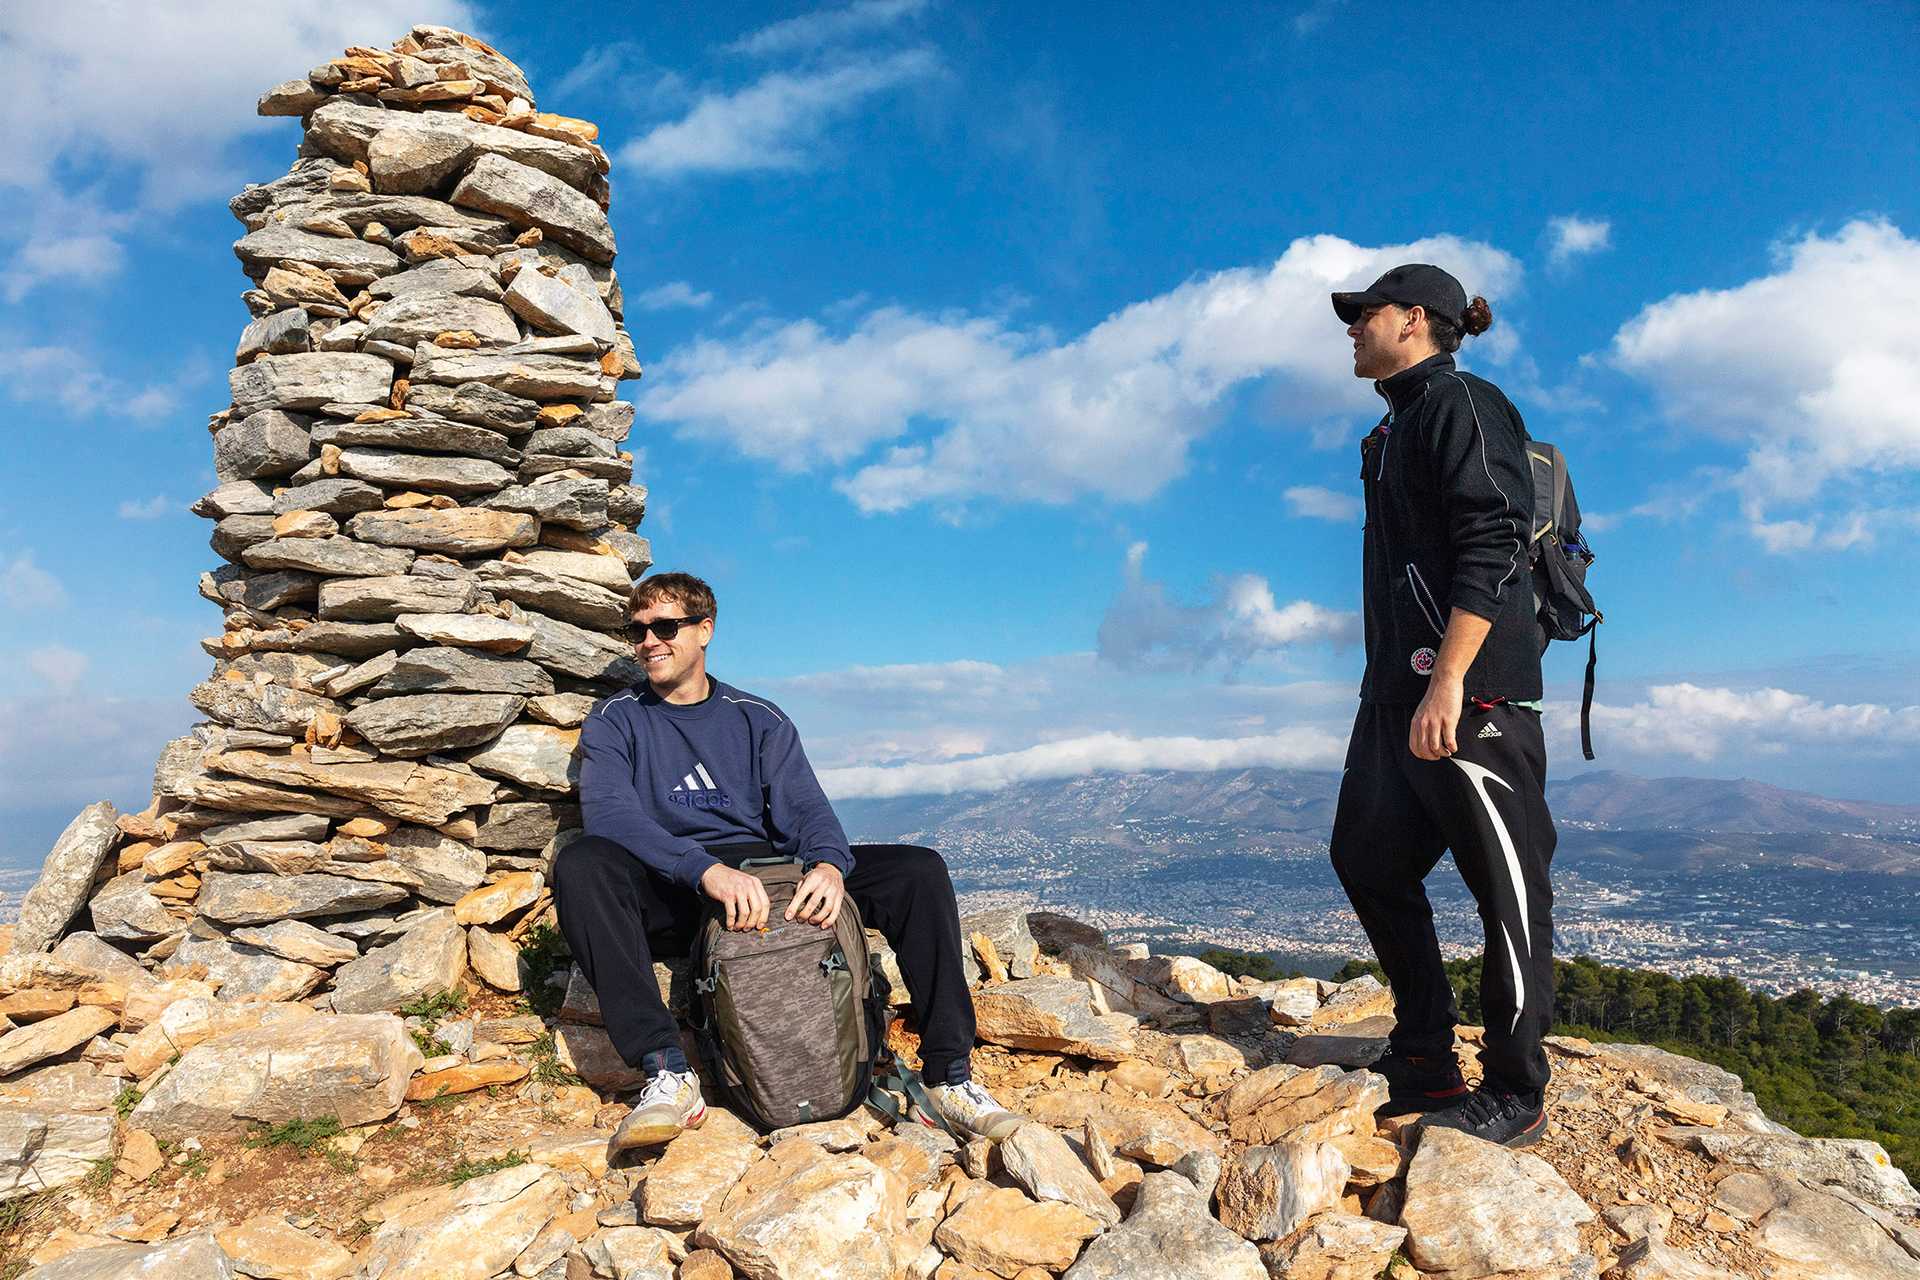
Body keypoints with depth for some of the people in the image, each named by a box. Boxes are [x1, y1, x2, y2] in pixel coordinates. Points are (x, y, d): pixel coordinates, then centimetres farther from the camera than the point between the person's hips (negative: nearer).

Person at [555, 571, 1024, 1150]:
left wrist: (829, 864, -23)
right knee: (579, 866, -34)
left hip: (768, 878, 2)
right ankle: (667, 1074, -36)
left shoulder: (759, 720, 16)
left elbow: (804, 807, 2)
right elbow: (610, 814, -11)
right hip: (669, 895, -2)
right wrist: (707, 869, -29)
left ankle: (949, 1076, -18)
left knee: (918, 869, -16)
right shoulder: (615, 721, 8)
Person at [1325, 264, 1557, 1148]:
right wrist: (1395, 682, 20)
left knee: (1504, 883, -1)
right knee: (1369, 859, 13)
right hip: (1397, 692, 10)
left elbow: (1491, 549, -18)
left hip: (1471, 687, -10)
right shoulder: (1396, 428, 21)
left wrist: (1448, 680, -25)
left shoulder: (1464, 405, -7)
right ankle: (1425, 1065, 26)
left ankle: (1514, 1097, 11)